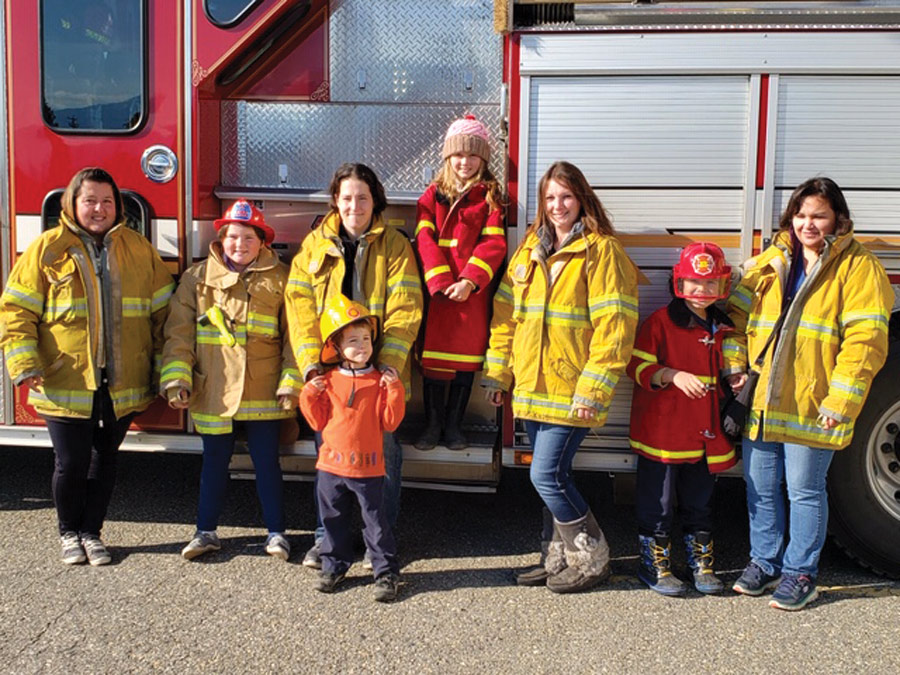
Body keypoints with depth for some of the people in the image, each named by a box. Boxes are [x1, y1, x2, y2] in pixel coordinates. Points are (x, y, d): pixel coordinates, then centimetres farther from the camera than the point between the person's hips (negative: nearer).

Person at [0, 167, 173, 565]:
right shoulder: (48, 249, -1)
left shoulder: (139, 250, 5)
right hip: (65, 384, -2)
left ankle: (91, 532, 31)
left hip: (121, 386, 2)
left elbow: (163, 313, 9)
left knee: (105, 461, 13)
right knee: (71, 465, 4)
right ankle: (69, 533, 28)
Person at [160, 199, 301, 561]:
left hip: (263, 392, -1)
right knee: (214, 462, 13)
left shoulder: (279, 279, 1)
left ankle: (276, 531, 21)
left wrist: (291, 382, -6)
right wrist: (176, 377, -8)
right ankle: (206, 531, 27)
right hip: (213, 392, 1)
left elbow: (294, 334, 0)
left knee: (267, 461, 7)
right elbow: (179, 331, 1)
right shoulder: (197, 277, 4)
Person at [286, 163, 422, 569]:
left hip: (379, 372, -1)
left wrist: (388, 364, -19)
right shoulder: (315, 244, 6)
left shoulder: (394, 246, 1)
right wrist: (310, 364, -14)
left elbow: (404, 310, -7)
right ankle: (325, 536, 24)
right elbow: (300, 306, -2)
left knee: (384, 454, 6)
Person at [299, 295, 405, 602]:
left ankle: (386, 572, 13)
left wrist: (394, 390, -16)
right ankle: (334, 566, 31)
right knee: (333, 520, 15)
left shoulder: (380, 382, -2)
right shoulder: (327, 382, 4)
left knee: (375, 521, 3)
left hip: (369, 467, -3)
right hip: (332, 465, 3)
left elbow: (389, 422, -7)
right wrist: (309, 396, -7)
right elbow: (319, 421, 5)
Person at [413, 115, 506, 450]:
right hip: (436, 291, 1)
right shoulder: (433, 195, 8)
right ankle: (432, 424, 19)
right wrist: (439, 281, -15)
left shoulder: (490, 197, 4)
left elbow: (494, 243, -6)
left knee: (466, 360, 6)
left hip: (472, 292, -1)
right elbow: (425, 239, -2)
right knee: (432, 358, 5)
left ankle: (453, 425, 19)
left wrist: (469, 280, -19)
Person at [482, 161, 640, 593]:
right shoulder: (530, 249, 12)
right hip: (531, 385, 6)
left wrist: (594, 389, -18)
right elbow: (506, 312, 13)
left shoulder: (601, 250, -8)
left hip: (571, 390, -6)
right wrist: (497, 372, 9)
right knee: (553, 477, 13)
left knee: (547, 476, -6)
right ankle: (562, 558, 28)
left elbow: (613, 327, -14)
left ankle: (592, 559, 12)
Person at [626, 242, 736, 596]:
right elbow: (638, 366, -13)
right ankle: (654, 565, 17)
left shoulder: (723, 327, 11)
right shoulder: (660, 321, -8)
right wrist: (673, 376, -24)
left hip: (705, 434, 6)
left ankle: (702, 564, 29)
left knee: (700, 502, 16)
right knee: (658, 503, 4)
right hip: (662, 431, -5)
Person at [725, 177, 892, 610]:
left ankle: (799, 574, 20)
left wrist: (842, 399, -17)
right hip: (761, 400, 5)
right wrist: (734, 363, 4)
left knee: (804, 491, 4)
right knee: (761, 488, 13)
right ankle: (765, 563, 29)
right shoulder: (771, 262, 11)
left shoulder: (858, 267, -4)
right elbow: (738, 312, 17)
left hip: (812, 406, -5)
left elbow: (865, 339, -11)